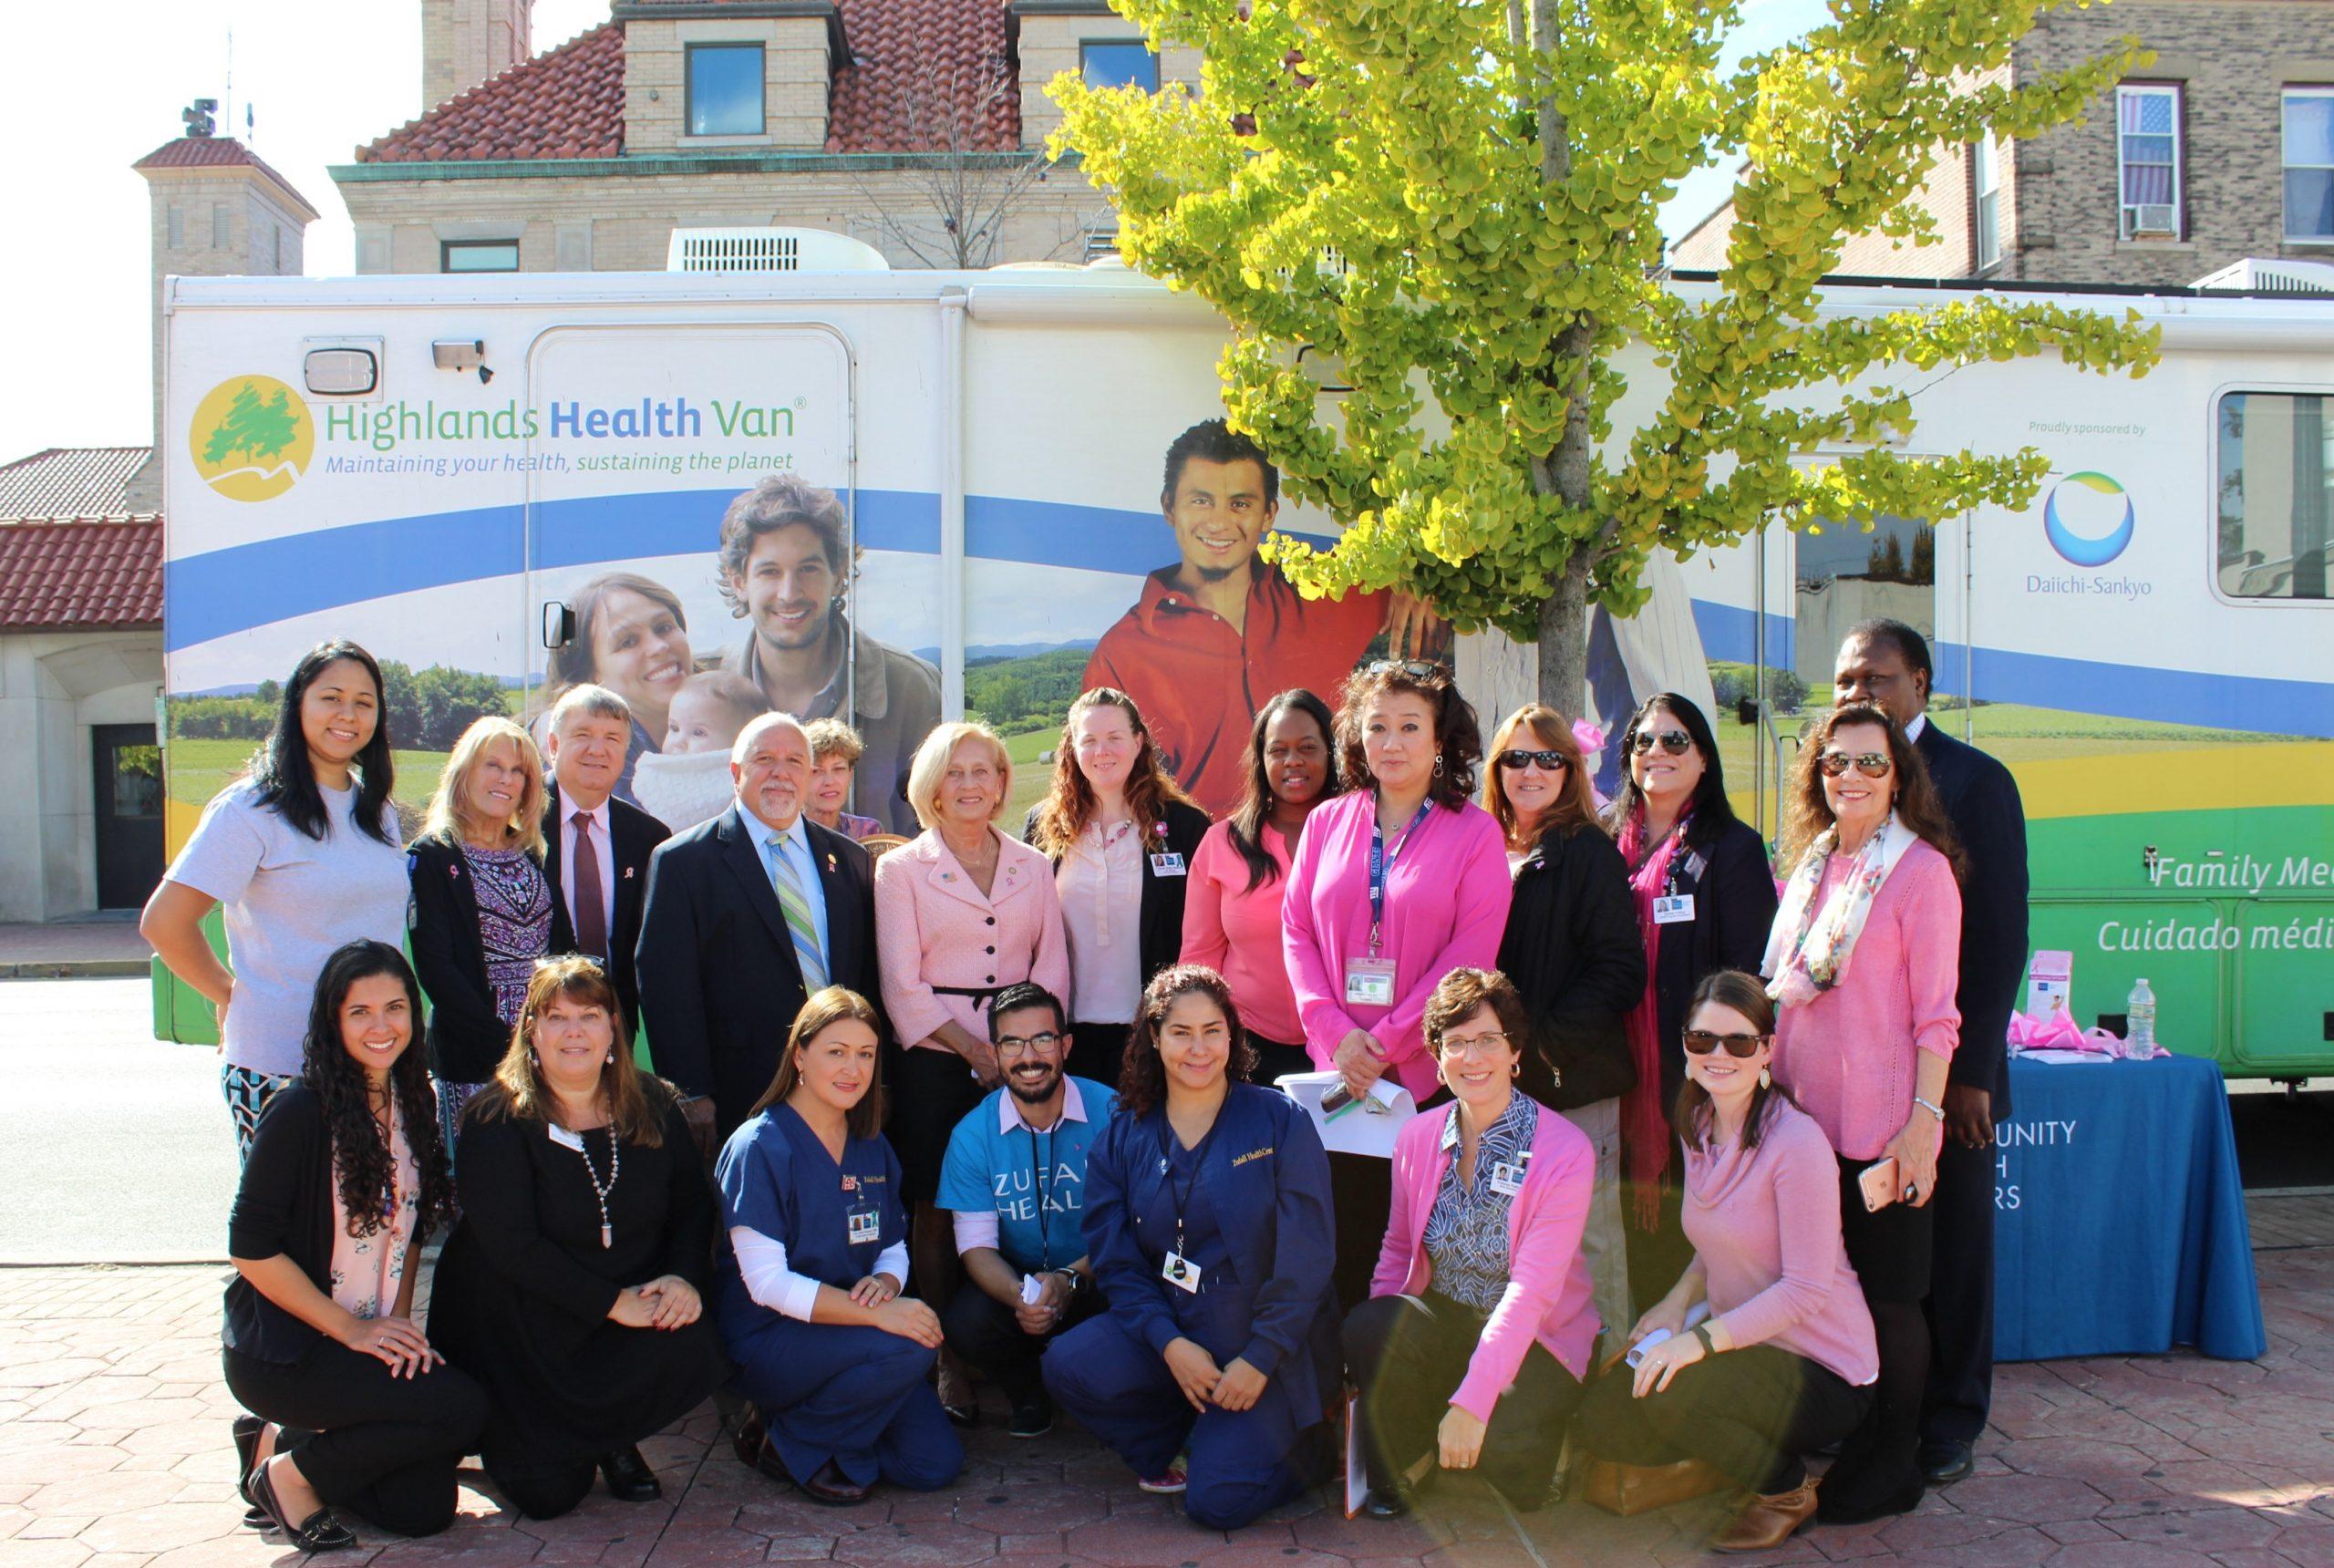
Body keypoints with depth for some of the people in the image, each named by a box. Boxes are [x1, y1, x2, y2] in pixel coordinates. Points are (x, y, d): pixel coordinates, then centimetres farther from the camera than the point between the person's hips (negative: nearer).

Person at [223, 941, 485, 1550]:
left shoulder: (413, 1102, 5)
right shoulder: (300, 1111, -16)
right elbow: (250, 1247, -16)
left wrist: (399, 1323, -1)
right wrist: (352, 1329, -14)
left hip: (375, 1339, 7)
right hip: (282, 1350, -7)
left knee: (424, 1508, -5)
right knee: (461, 1406, -23)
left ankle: (280, 1440, 18)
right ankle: (291, 1473, 0)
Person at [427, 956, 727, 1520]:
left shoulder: (651, 1105, 1)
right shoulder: (496, 1122, -13)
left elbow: (693, 1201, 3)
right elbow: (511, 1245, -20)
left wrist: (684, 1277, -18)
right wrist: (612, 1301, -25)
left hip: (632, 1307, 3)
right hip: (518, 1324, -3)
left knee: (692, 1350, -28)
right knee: (547, 1495, -8)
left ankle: (614, 1439, 6)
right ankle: (504, 1437, 29)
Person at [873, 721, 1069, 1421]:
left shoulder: (1032, 866, 13)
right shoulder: (901, 868, 4)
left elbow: (1053, 965, 9)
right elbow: (903, 985, -1)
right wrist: (975, 1050, -8)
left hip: (1021, 1058, 2)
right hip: (937, 1060, -2)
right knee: (939, 1215, -2)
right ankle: (947, 1362, 8)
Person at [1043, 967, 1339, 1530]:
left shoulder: (1279, 1122, -5)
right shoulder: (1121, 1141, 4)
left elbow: (1304, 1260, -9)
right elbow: (1116, 1262, -1)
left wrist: (1260, 1359, -16)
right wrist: (1171, 1344, -16)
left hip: (1268, 1343, -3)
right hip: (1170, 1331, 4)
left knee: (1217, 1501, -17)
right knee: (1068, 1366, -22)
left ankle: (1303, 1445, 16)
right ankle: (1175, 1447, 6)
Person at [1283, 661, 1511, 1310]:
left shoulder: (1475, 832, -1)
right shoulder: (1327, 823, 9)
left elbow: (1469, 956, -8)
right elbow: (1296, 929, 7)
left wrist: (1386, 1043, -12)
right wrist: (1336, 1033, -7)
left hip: (1429, 1073, -3)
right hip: (1338, 1071, 3)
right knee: (1344, 1244, 7)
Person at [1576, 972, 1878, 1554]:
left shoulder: (1796, 1143, -21)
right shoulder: (1699, 1128, 3)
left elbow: (1806, 1290, -22)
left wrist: (1701, 1340, -28)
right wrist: (1681, 1297, -2)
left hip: (1823, 1372, -7)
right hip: (1737, 1342, 7)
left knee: (1671, 1398, -31)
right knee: (1599, 1418, -9)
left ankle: (1787, 1491, 0)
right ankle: (1745, 1448, 16)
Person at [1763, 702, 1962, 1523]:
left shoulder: (1920, 868, -7)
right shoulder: (1813, 865, 11)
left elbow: (1936, 1012, -10)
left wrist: (1924, 1118, -16)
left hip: (1882, 1124, -6)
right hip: (1805, 1114, 6)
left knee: (1889, 1292, 5)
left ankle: (1894, 1464, 19)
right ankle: (1847, 1442, 28)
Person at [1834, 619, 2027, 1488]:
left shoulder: (1976, 782, -4)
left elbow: (2000, 940, -8)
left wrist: (1970, 1070, -13)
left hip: (1944, 1067, -3)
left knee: (1951, 1247, 8)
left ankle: (1948, 1423, 23)